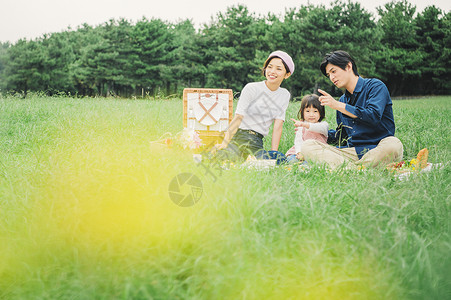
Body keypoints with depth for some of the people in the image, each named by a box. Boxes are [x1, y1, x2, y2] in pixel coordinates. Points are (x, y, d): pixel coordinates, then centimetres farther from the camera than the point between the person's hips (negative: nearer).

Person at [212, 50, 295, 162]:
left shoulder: (285, 95, 10)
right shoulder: (251, 88, -3)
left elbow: (278, 126, 5)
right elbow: (238, 118, -11)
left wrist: (274, 152, -7)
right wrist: (224, 144, -22)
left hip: (256, 142, 4)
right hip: (237, 136, -4)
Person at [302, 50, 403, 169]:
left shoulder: (375, 86, 1)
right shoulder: (342, 100, 19)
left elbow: (374, 116, -17)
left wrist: (337, 105, -13)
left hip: (375, 150, -5)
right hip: (352, 152, 5)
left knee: (393, 145, -40)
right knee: (307, 145, -14)